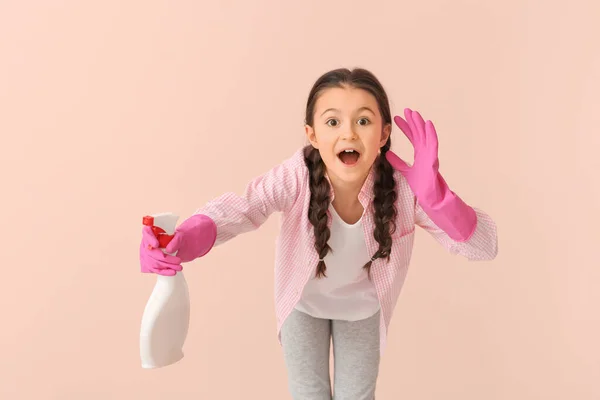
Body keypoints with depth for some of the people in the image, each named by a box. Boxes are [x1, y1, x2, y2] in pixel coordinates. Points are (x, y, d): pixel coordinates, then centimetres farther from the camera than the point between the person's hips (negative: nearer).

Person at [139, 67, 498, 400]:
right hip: (304, 302, 0)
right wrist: (185, 240, -65)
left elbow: (485, 246, -34)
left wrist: (433, 192, -52)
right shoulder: (298, 176, -35)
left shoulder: (402, 186, -34)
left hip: (362, 306, 1)